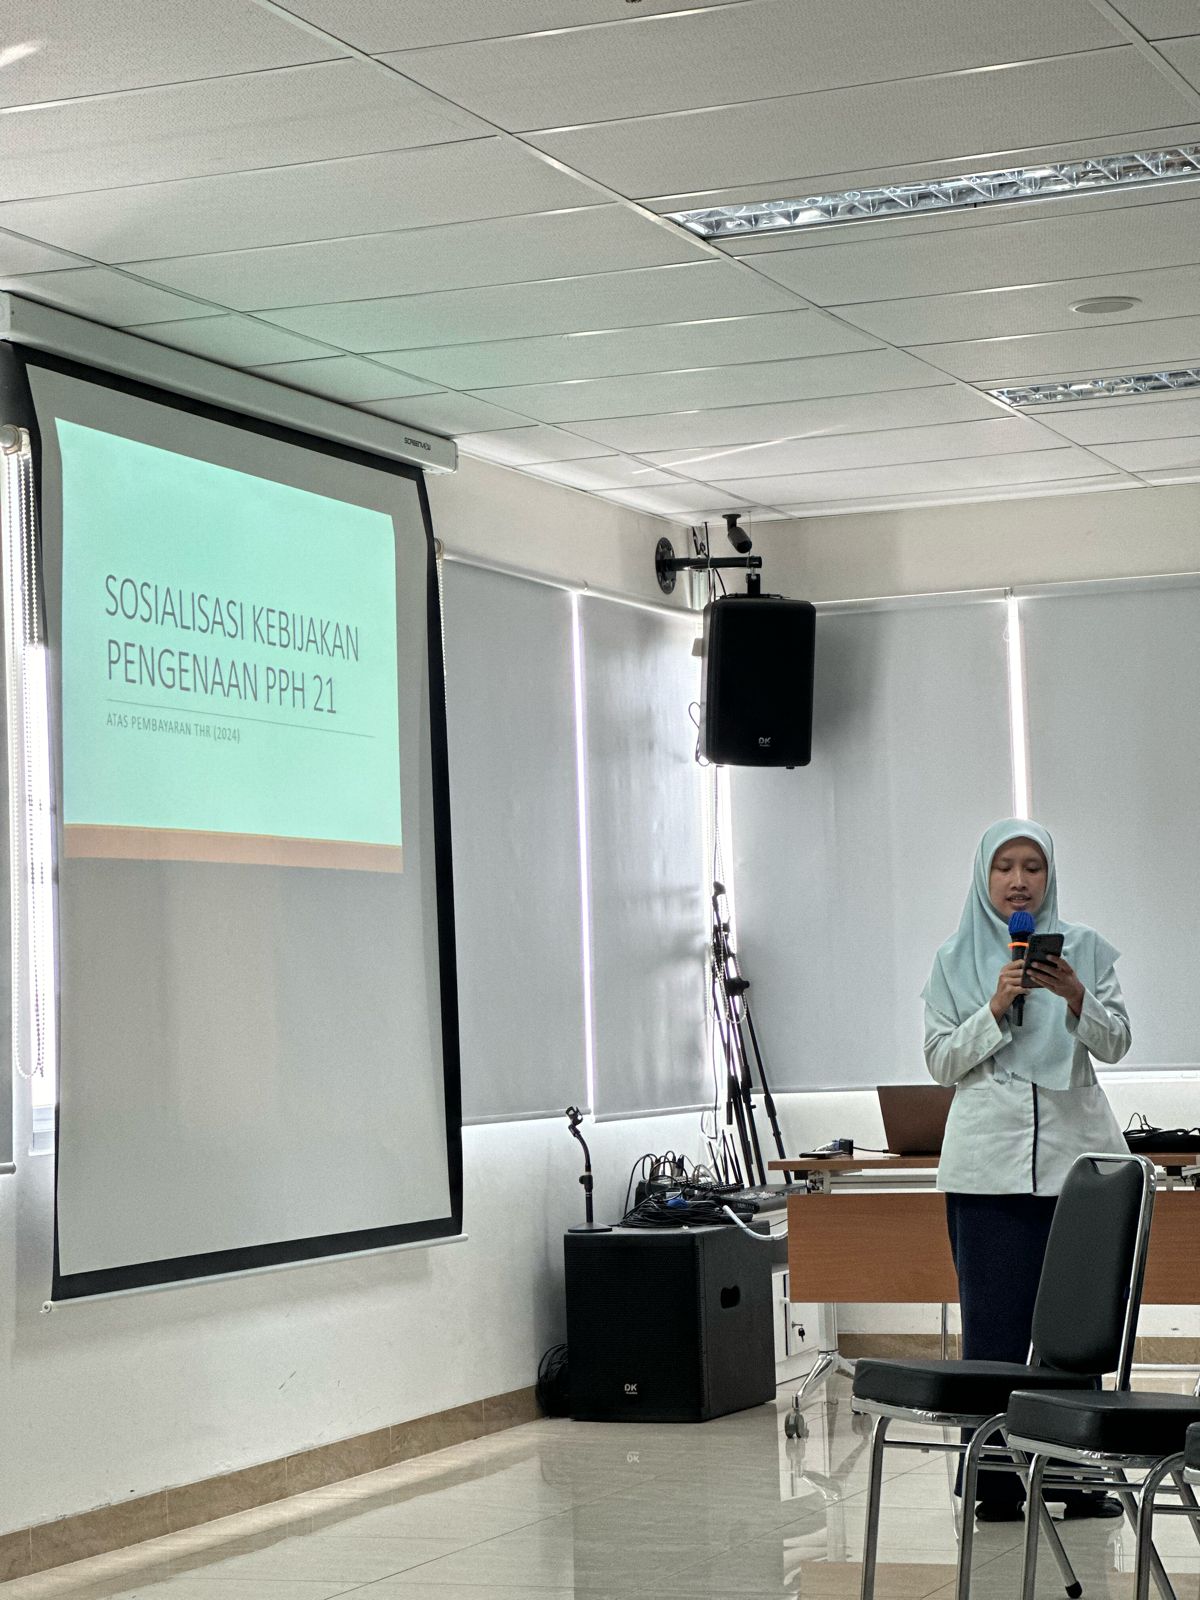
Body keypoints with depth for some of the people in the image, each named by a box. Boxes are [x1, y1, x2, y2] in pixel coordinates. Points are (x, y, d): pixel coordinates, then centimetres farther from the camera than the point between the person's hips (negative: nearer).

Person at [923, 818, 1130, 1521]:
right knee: (996, 1324, -2)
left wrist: (1077, 999, -16)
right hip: (990, 1159, -1)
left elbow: (1116, 1043, 3)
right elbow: (942, 1061, 4)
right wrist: (996, 1009, -11)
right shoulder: (955, 960, 9)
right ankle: (996, 1481, 2)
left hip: (1076, 1150, 1)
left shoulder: (1085, 948, 9)